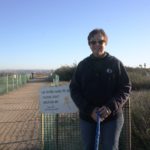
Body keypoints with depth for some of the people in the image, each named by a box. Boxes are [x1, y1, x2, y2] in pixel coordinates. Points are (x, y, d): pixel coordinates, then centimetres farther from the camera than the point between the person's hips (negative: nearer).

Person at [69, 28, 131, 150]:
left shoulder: (116, 63, -2)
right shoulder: (83, 65, 2)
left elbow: (126, 88, -4)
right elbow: (74, 89, -1)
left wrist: (111, 107, -19)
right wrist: (89, 109, -15)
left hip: (112, 117, -2)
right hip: (87, 117, 2)